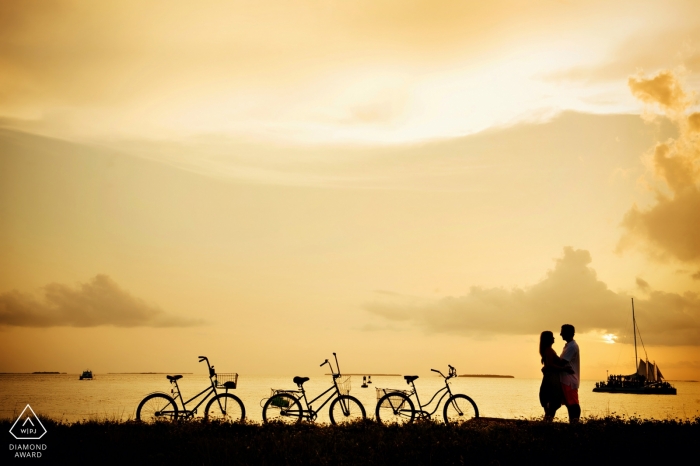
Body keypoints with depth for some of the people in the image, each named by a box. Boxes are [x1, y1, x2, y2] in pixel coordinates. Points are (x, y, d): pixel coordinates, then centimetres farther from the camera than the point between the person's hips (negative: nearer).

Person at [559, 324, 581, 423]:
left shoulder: (572, 346, -15)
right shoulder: (568, 345, 17)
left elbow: (562, 362, -19)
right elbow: (562, 362, 17)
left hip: (570, 380, -10)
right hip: (566, 379, 10)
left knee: (572, 403, -7)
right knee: (569, 403, 11)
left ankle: (574, 422, -6)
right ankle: (572, 422, 14)